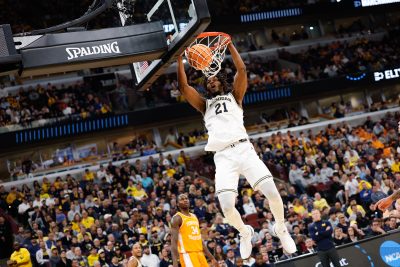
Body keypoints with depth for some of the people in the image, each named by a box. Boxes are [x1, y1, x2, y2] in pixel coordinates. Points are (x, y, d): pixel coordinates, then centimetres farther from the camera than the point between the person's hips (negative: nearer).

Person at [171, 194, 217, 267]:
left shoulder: (194, 217, 18)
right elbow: (174, 242, -14)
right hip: (187, 254, -8)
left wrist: (211, 258, 18)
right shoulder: (177, 218, -6)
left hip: (199, 253, 8)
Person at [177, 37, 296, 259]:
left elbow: (242, 70, 6)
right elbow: (184, 86, 13)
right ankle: (245, 232, 16)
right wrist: (180, 57, 9)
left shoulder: (234, 96, 21)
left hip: (244, 149, -1)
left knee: (273, 193, -16)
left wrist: (229, 44, 6)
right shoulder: (205, 104, 25)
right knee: (227, 207, -16)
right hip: (223, 156, 1)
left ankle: (281, 229, 14)